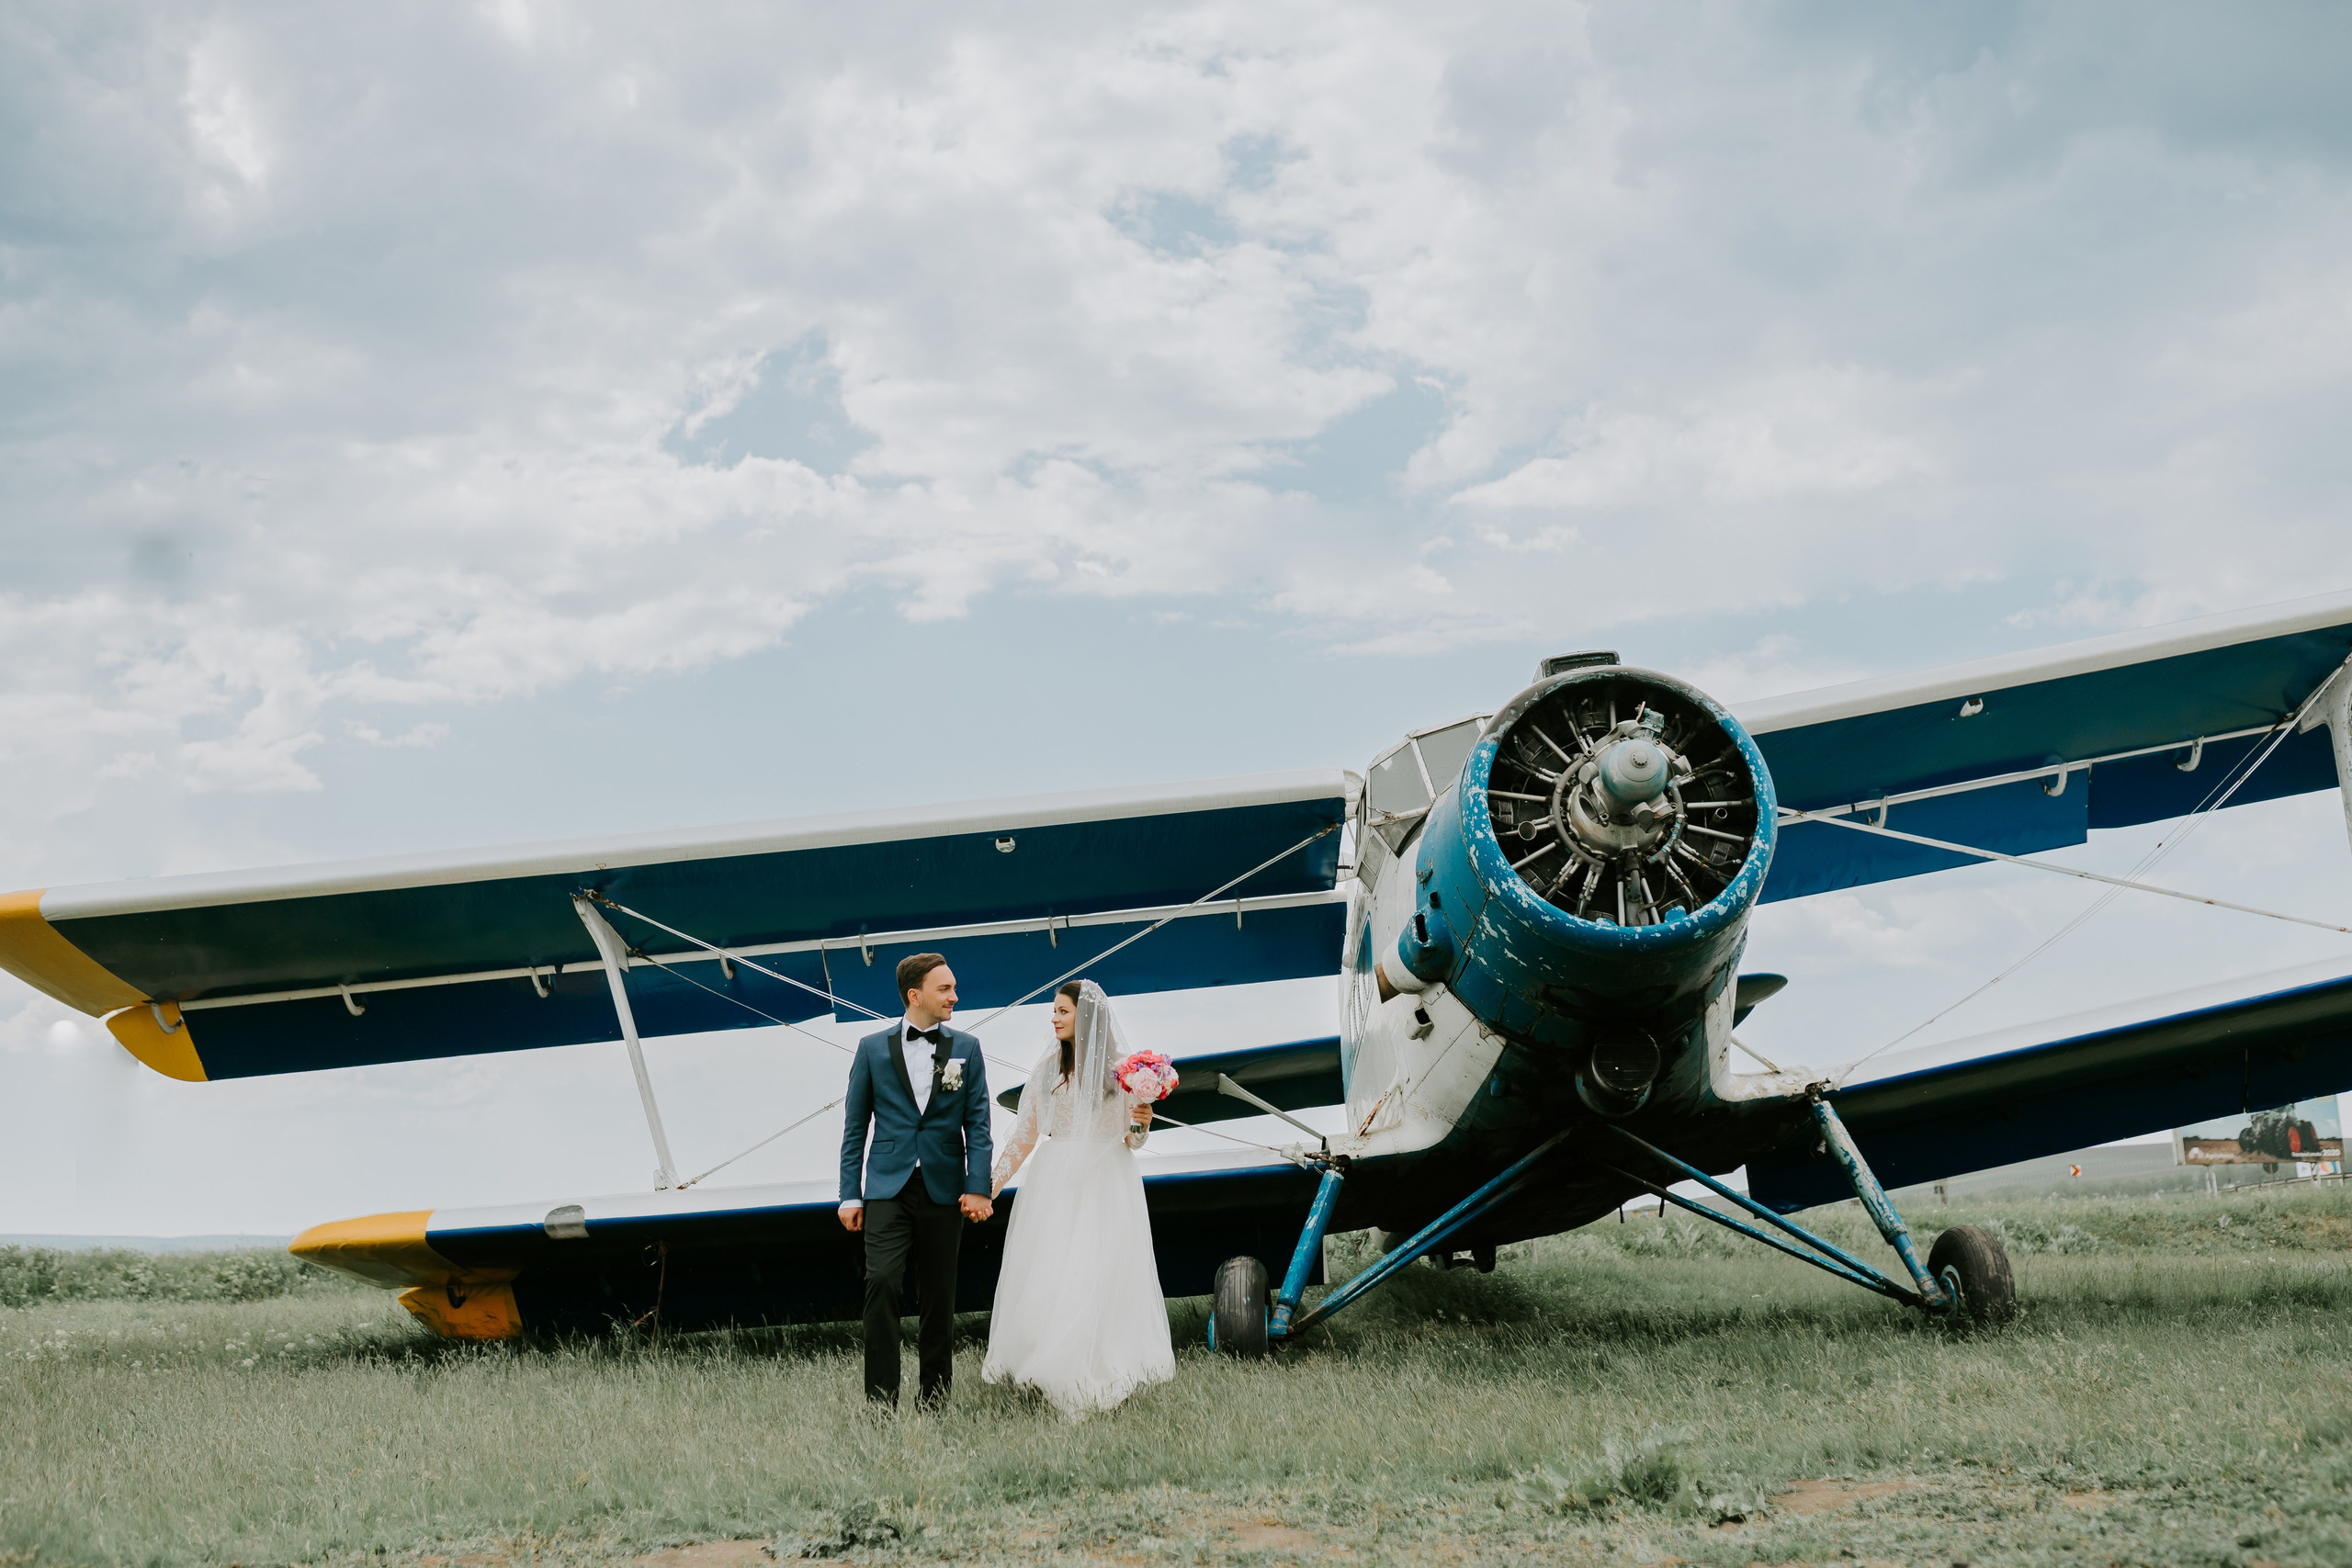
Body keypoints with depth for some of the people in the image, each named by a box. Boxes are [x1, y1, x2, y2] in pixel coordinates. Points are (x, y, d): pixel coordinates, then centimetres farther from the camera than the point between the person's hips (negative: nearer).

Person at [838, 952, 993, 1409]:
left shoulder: (966, 1048, 7)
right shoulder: (873, 1048, 4)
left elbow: (977, 1123, 4)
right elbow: (855, 1127, 6)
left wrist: (978, 1188, -6)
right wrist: (850, 1195, 1)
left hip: (944, 1190, 1)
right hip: (888, 1187, -1)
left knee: (939, 1296, 7)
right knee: (881, 1284, -15)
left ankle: (935, 1398, 18)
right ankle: (881, 1400, -10)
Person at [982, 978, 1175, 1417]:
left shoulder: (1121, 1067, 1)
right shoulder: (1048, 1066, 9)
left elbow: (1130, 1141, 4)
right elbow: (1026, 1133, 12)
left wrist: (1141, 1121, -18)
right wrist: (992, 1182, 7)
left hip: (1104, 1183, -3)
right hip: (1054, 1182, 3)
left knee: (1100, 1277, -5)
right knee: (1045, 1277, -1)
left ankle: (1095, 1376, 3)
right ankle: (1051, 1376, 8)